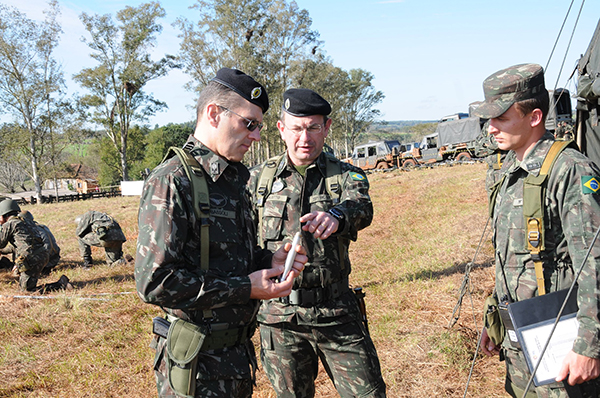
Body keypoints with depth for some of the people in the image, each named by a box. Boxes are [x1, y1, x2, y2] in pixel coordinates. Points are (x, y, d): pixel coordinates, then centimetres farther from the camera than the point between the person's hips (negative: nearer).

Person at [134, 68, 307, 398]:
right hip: (196, 366, -8)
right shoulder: (171, 182, -19)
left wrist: (269, 261, 0)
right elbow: (154, 282, -24)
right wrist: (245, 288, -22)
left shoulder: (234, 179, 11)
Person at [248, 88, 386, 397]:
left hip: (336, 314, -1)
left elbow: (361, 208, -22)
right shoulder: (258, 179, 5)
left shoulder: (346, 176, 1)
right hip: (279, 318, 1)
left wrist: (336, 214, -45)